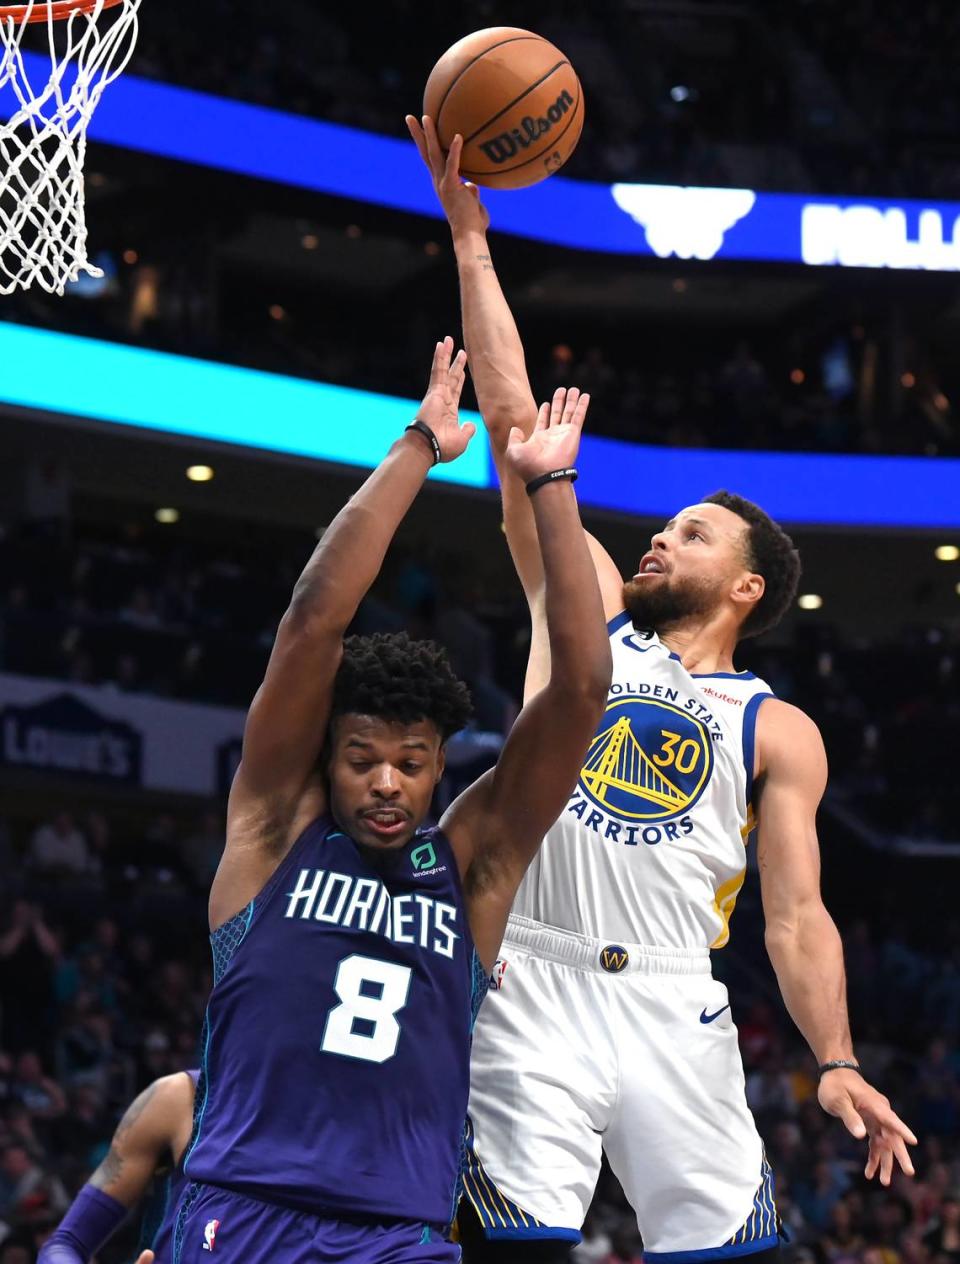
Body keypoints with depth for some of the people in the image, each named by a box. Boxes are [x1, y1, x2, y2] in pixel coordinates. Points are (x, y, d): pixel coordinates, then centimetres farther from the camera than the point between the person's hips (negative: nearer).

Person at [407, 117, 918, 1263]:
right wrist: (470, 236, 8)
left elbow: (795, 917, 7)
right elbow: (515, 421, 12)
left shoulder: (779, 732, 13)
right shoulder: (590, 618, 15)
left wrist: (837, 1063, -10)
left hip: (673, 1008, 0)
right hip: (532, 988, 0)